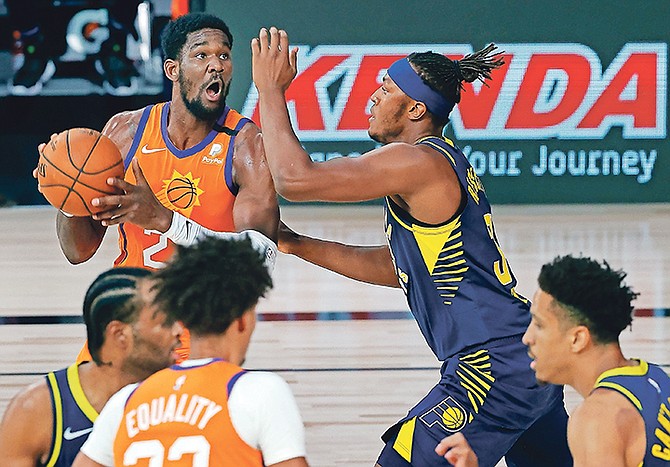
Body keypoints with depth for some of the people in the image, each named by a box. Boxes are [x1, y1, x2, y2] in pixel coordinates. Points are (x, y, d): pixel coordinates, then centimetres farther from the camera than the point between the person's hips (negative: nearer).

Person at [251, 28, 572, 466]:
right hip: (532, 363, 10)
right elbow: (395, 266, 25)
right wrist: (297, 245, 21)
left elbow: (295, 179, -19)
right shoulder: (443, 161, 17)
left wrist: (270, 88, -6)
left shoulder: (419, 162, -14)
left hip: (493, 370, -10)